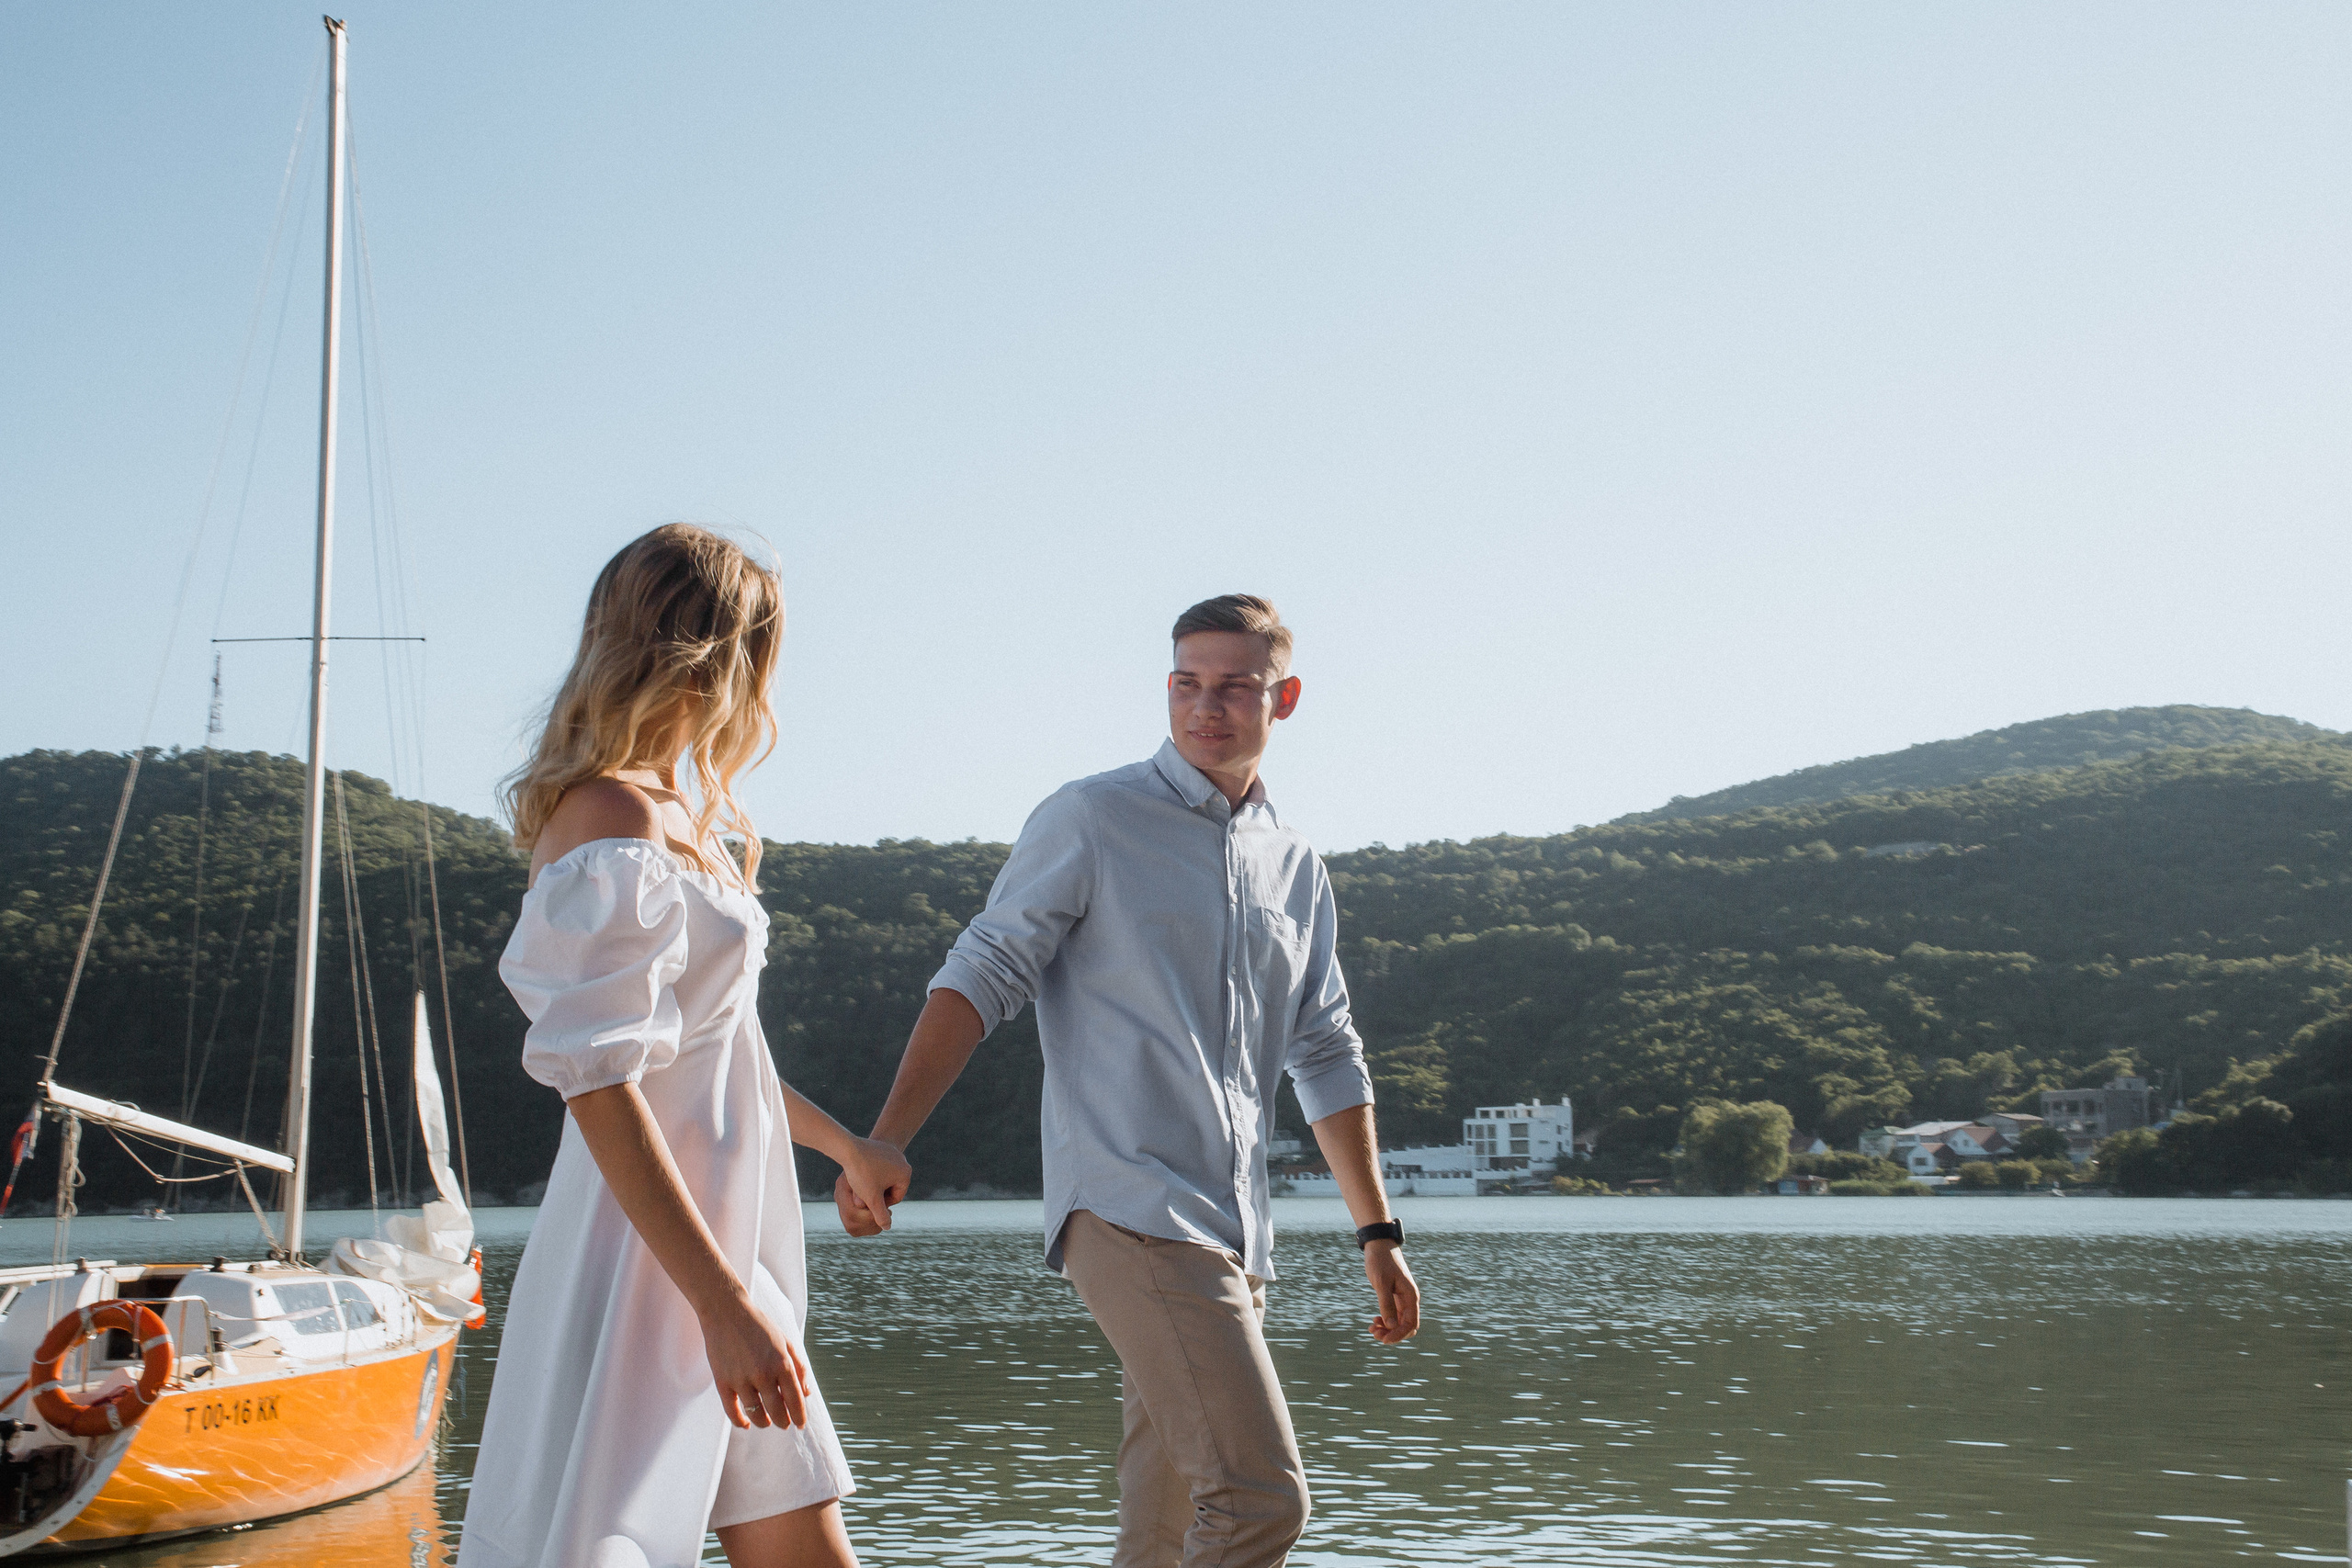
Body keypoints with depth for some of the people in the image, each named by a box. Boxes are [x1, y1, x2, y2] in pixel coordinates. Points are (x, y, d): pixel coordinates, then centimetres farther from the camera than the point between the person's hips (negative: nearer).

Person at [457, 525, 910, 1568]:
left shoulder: (668, 817, 15)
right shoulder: (614, 822, -16)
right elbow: (599, 1082, -21)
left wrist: (845, 1143, 38)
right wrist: (725, 1305, -24)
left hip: (721, 1240, 10)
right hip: (648, 1270, -10)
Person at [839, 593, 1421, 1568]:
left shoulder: (1295, 866, 18)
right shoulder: (1092, 819, 0)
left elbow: (1326, 1058, 23)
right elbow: (982, 975, -4)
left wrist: (1379, 1233, 22)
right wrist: (885, 1142, -15)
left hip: (1234, 1234, 6)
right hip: (1133, 1216, -6)